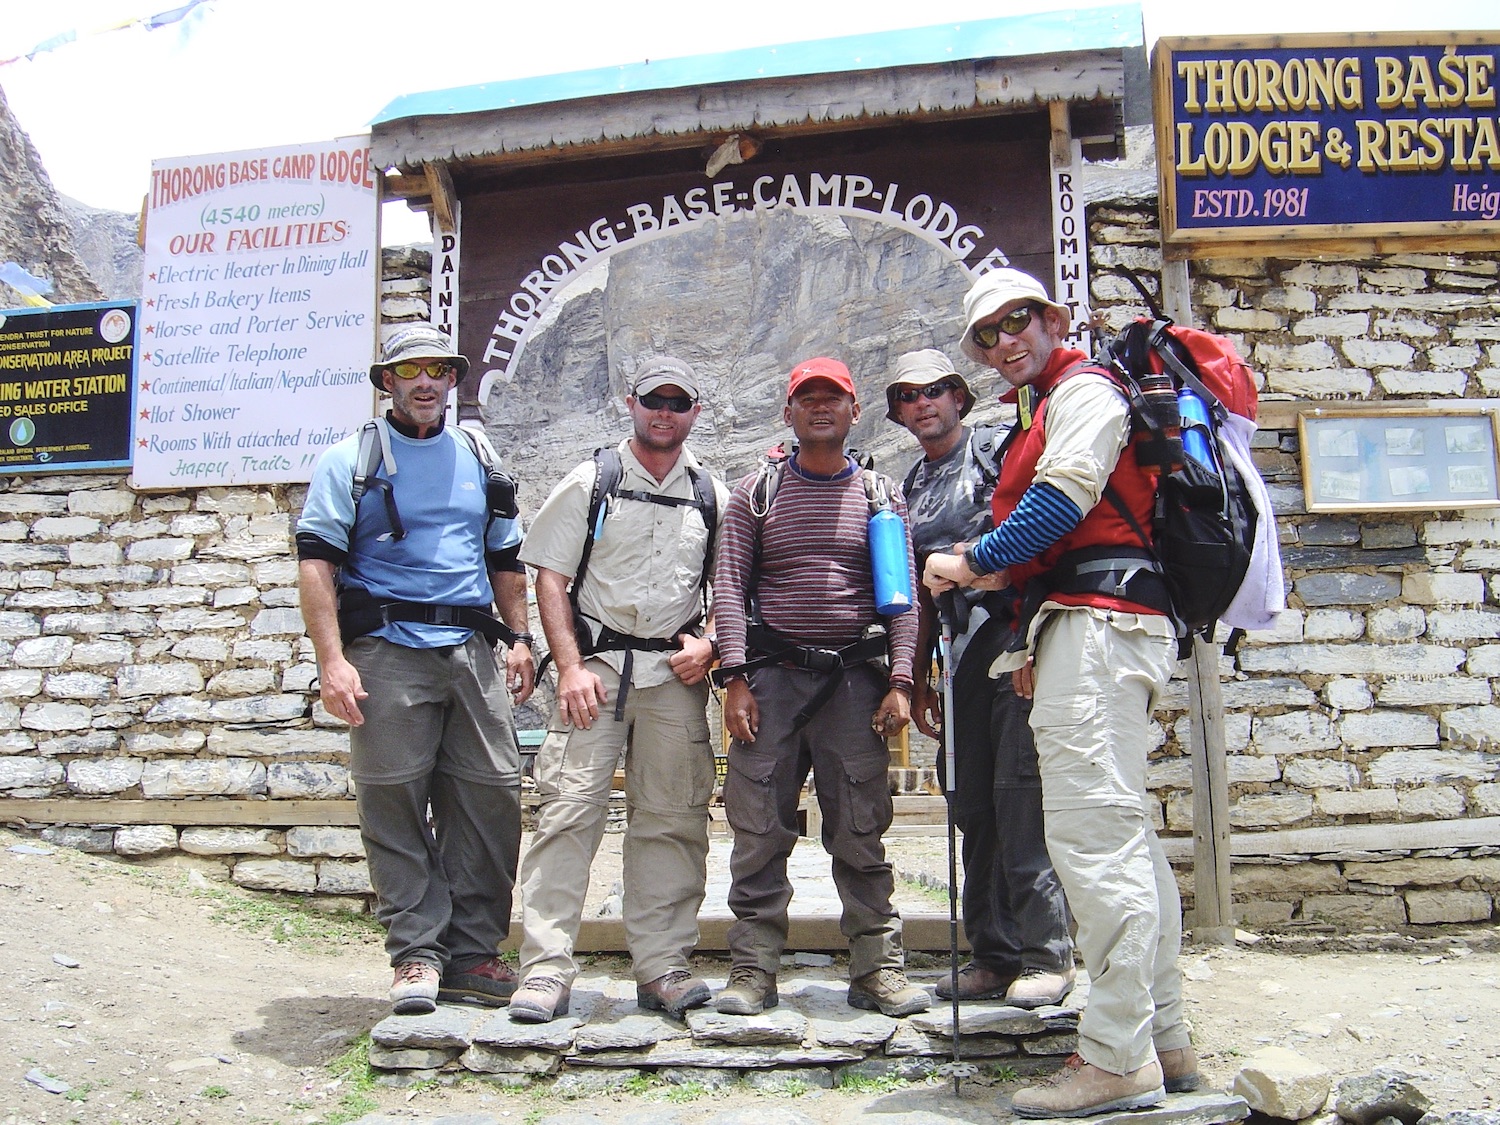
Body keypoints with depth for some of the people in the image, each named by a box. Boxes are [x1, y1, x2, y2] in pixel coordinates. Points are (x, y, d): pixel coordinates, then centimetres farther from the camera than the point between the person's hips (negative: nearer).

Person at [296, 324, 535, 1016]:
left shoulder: (479, 461, 18)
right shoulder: (351, 459, 5)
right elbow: (317, 562, -3)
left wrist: (518, 637, 12)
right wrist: (333, 659, -13)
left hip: (471, 650, 4)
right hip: (388, 650, -3)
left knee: (490, 797, 0)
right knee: (395, 804, -2)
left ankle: (471, 955, 11)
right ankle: (417, 954, 9)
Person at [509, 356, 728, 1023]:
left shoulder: (713, 496, 13)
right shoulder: (590, 483, 7)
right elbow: (551, 579, 2)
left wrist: (709, 645, -1)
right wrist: (570, 666, -8)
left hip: (676, 674, 2)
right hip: (596, 664, -2)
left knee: (672, 822, 4)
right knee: (568, 812, -9)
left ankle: (663, 967, 12)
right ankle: (546, 968, -4)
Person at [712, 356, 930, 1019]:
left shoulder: (881, 496, 12)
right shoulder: (756, 493, 10)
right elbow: (730, 587, 3)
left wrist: (899, 680, -4)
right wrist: (736, 679, -7)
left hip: (856, 678, 0)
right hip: (772, 674, 0)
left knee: (861, 831, 3)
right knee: (758, 829, -1)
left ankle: (877, 969, 11)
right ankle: (752, 970, 8)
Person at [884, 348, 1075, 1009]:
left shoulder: (998, 448, 4)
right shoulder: (914, 486, 21)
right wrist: (918, 676, 19)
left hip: (1012, 629, -6)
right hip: (958, 652, 6)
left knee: (1021, 796, -10)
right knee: (973, 807, 6)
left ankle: (1047, 955, -1)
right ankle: (995, 955, 15)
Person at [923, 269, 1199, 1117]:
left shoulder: (1084, 388, 0)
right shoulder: (1056, 410, 30)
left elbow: (1062, 500, -15)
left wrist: (975, 563, -6)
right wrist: (1037, 647, 20)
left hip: (1097, 622, -11)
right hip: (1091, 627, 11)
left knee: (1093, 831, -15)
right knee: (1126, 834, 10)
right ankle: (1165, 1040, 16)